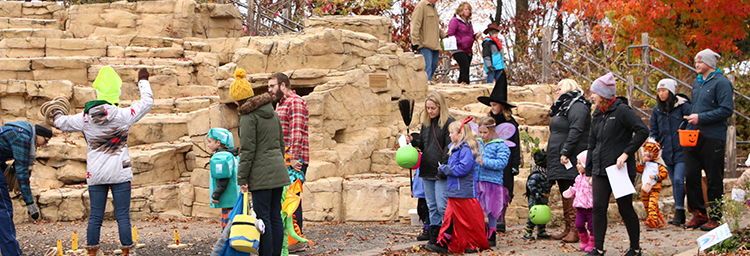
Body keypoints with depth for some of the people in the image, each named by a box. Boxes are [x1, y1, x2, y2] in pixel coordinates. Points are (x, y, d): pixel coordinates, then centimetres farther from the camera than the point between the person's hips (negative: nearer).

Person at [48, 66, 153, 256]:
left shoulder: (84, 118, -5)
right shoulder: (123, 116, -10)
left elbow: (62, 123, 12)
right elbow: (147, 102, 4)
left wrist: (57, 114, 36)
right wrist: (143, 81, 20)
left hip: (95, 175, 2)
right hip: (120, 174, -2)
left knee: (95, 217, 7)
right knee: (123, 216, 2)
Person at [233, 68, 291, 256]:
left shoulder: (248, 116, -11)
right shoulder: (271, 111, 12)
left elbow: (247, 151, -14)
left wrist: (242, 178, -10)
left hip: (261, 173, -8)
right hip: (278, 169, 8)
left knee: (263, 217, -4)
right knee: (276, 216, 9)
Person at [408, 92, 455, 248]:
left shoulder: (449, 123, -9)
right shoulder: (426, 123, 14)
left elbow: (450, 147, -13)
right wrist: (413, 141, 1)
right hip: (427, 171, 8)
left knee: (442, 206, -9)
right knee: (432, 206, 11)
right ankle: (434, 238, 16)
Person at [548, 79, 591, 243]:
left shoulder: (577, 106, -10)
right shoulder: (564, 107, 23)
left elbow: (575, 131, -21)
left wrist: (565, 152, -25)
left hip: (570, 160, -11)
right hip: (560, 161, 11)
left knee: (571, 195, -12)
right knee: (565, 194, 11)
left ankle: (575, 231, -13)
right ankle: (568, 229, 15)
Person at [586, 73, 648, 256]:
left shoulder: (621, 110, -11)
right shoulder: (597, 114, 13)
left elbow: (643, 131, -18)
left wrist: (626, 153, -21)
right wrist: (589, 171, 18)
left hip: (621, 170, -6)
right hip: (601, 170, 7)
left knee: (625, 208, 1)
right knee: (598, 207, -2)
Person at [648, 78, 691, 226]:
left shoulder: (683, 106, -6)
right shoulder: (657, 110, 9)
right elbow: (653, 131, 16)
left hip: (681, 151, -5)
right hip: (667, 152, 5)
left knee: (678, 180, -16)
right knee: (675, 182, 8)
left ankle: (679, 213, -13)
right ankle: (680, 217, 13)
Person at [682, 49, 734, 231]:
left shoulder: (721, 82, -8)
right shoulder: (697, 82, 17)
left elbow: (727, 110, -16)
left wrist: (701, 118, -17)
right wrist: (692, 119, 13)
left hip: (713, 138, -7)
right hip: (693, 135, 7)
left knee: (714, 180, -1)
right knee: (691, 175, 4)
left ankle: (714, 217, 6)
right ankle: (699, 214, 15)